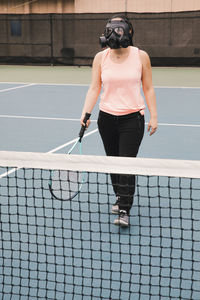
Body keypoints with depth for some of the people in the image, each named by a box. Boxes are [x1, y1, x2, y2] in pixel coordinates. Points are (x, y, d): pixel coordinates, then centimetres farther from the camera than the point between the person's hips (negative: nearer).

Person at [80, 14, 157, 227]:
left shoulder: (140, 56, -3)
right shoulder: (100, 57, 0)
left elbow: (148, 89, 3)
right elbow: (94, 89, 0)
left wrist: (153, 116, 0)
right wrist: (85, 113, -12)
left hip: (132, 118, -3)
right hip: (107, 118, 3)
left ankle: (124, 211, -3)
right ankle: (119, 197, 34)